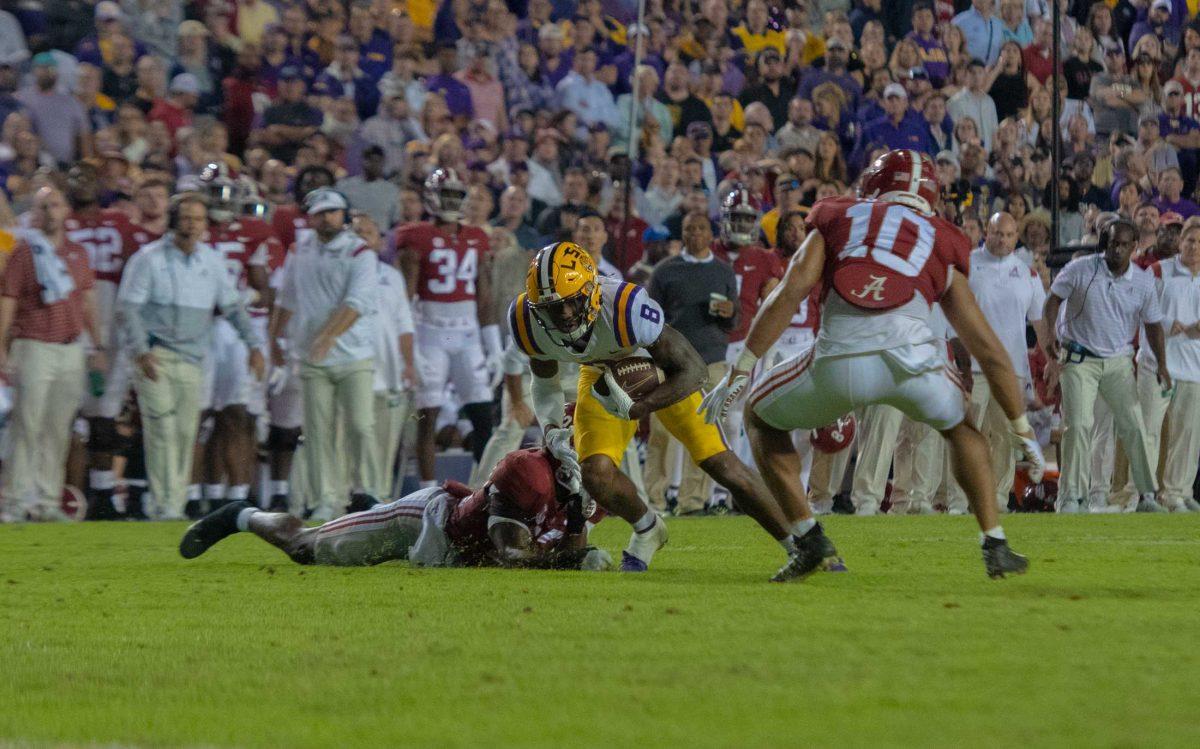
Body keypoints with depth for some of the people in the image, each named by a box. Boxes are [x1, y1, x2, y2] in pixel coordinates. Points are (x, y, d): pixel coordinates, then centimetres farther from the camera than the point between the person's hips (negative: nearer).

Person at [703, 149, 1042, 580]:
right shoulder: (941, 246, 29)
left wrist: (741, 371, 7)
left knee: (761, 418, 29)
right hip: (911, 360, 1)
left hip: (838, 363, -1)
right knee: (960, 426, 35)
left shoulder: (837, 221, 26)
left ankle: (810, 540, 16)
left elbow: (792, 290, 9)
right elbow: (988, 350, 27)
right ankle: (995, 547, 24)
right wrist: (1022, 428, 35)